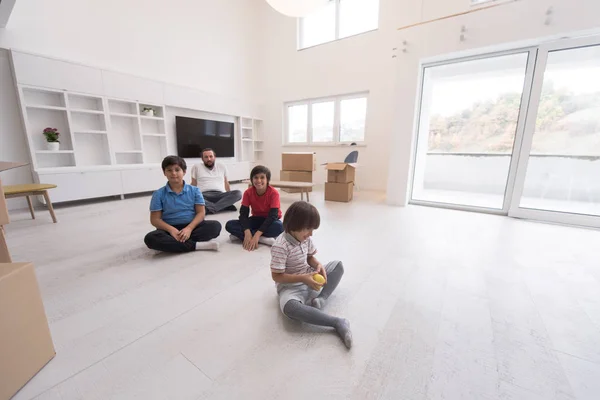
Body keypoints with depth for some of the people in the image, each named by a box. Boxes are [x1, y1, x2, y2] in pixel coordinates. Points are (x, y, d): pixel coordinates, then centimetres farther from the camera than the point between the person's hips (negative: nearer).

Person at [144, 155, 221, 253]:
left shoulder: (194, 190, 3)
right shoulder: (159, 194, 2)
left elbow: (200, 213, -3)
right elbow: (155, 219, -1)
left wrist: (189, 228, -21)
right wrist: (171, 229, -20)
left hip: (191, 226, 1)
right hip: (170, 229, 0)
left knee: (216, 225, -24)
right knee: (150, 238, -32)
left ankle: (173, 243, -26)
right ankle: (196, 245, -30)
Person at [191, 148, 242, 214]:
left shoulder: (222, 166, 20)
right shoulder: (196, 167, 14)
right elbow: (193, 185, 15)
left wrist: (230, 197, 15)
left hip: (220, 194, 2)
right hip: (204, 195, -1)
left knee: (238, 193, -29)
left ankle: (210, 208, -34)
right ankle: (225, 206, -36)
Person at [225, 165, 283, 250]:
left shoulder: (274, 193, -22)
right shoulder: (248, 193, -12)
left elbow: (272, 215, -28)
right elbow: (243, 214, -16)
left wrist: (257, 235, -37)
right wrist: (247, 233, -35)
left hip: (269, 221, -3)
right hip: (256, 219, 3)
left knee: (279, 227, -39)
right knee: (229, 225, -19)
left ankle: (240, 235, -28)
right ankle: (264, 239, -31)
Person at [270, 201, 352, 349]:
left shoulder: (306, 238, -4)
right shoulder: (280, 246, -26)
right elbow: (276, 276, -22)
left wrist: (319, 266, -13)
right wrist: (303, 278, -29)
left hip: (310, 278, 8)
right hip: (290, 286, -7)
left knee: (338, 265, 4)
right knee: (290, 307, -40)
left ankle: (321, 298, -15)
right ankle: (337, 322, -32)